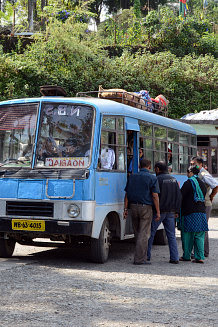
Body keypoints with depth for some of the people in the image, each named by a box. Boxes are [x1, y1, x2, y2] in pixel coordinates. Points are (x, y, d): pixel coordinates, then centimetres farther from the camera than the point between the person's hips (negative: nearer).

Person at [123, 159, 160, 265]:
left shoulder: (132, 177, 9)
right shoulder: (152, 178, -4)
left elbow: (127, 194, 6)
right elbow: (155, 196, -9)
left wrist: (125, 209, 8)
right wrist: (158, 212, -6)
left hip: (133, 206, 5)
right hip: (145, 208, -4)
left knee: (137, 233, 14)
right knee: (144, 234, -2)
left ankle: (142, 256, 21)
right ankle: (139, 259, -6)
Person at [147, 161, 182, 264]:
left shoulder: (158, 179, -10)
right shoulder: (173, 179, 10)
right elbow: (179, 196, 11)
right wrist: (176, 211, 14)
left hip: (159, 211, -6)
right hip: (170, 212, 6)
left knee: (151, 233, 5)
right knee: (171, 235, 6)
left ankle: (146, 255, 10)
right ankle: (174, 258, 2)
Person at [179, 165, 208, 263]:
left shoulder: (188, 183, -7)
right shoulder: (202, 184, 14)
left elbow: (180, 196, -9)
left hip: (190, 212, -6)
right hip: (201, 211, 6)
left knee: (187, 235, 3)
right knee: (199, 236, 5)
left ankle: (186, 256, 8)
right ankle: (200, 257, 0)